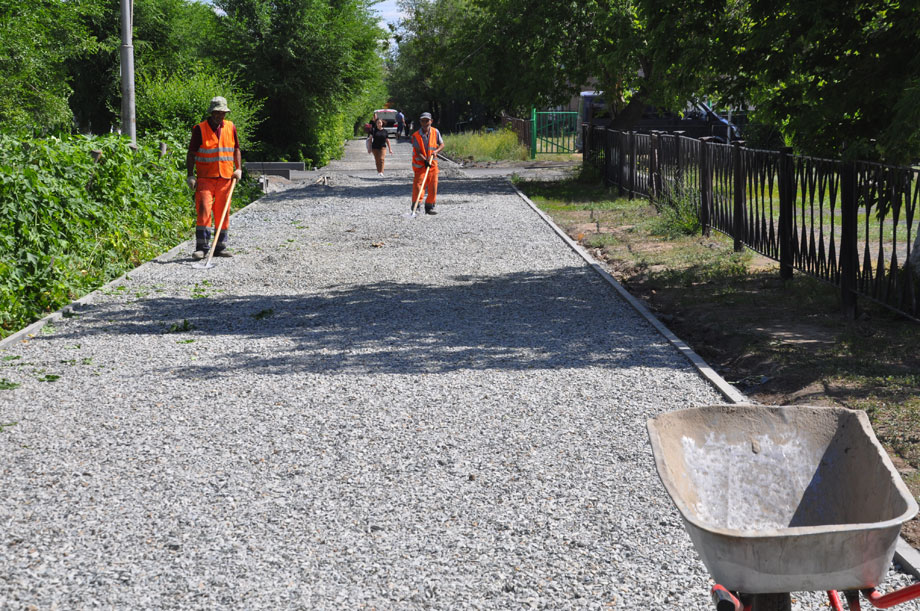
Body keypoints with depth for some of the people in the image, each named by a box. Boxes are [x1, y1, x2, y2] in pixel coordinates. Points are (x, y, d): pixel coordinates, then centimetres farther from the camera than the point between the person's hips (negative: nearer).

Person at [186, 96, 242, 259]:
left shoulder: (231, 128, 10)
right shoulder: (200, 129, -3)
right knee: (204, 210, -12)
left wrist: (238, 169, 6)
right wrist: (191, 175, -8)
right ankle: (201, 247, -10)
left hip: (225, 178, 4)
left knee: (223, 213, 6)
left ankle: (220, 247, 13)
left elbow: (236, 149, 19)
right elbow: (191, 153, -1)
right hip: (205, 178, -4)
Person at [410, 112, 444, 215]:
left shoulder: (435, 132, 0)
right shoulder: (416, 136, -9)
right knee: (418, 183, -15)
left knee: (433, 185, 3)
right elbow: (418, 152, -13)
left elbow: (442, 144, 6)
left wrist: (435, 151, -14)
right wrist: (425, 161, -27)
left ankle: (429, 207, 15)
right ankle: (416, 205, -10)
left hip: (432, 163, 3)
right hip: (420, 164, -3)